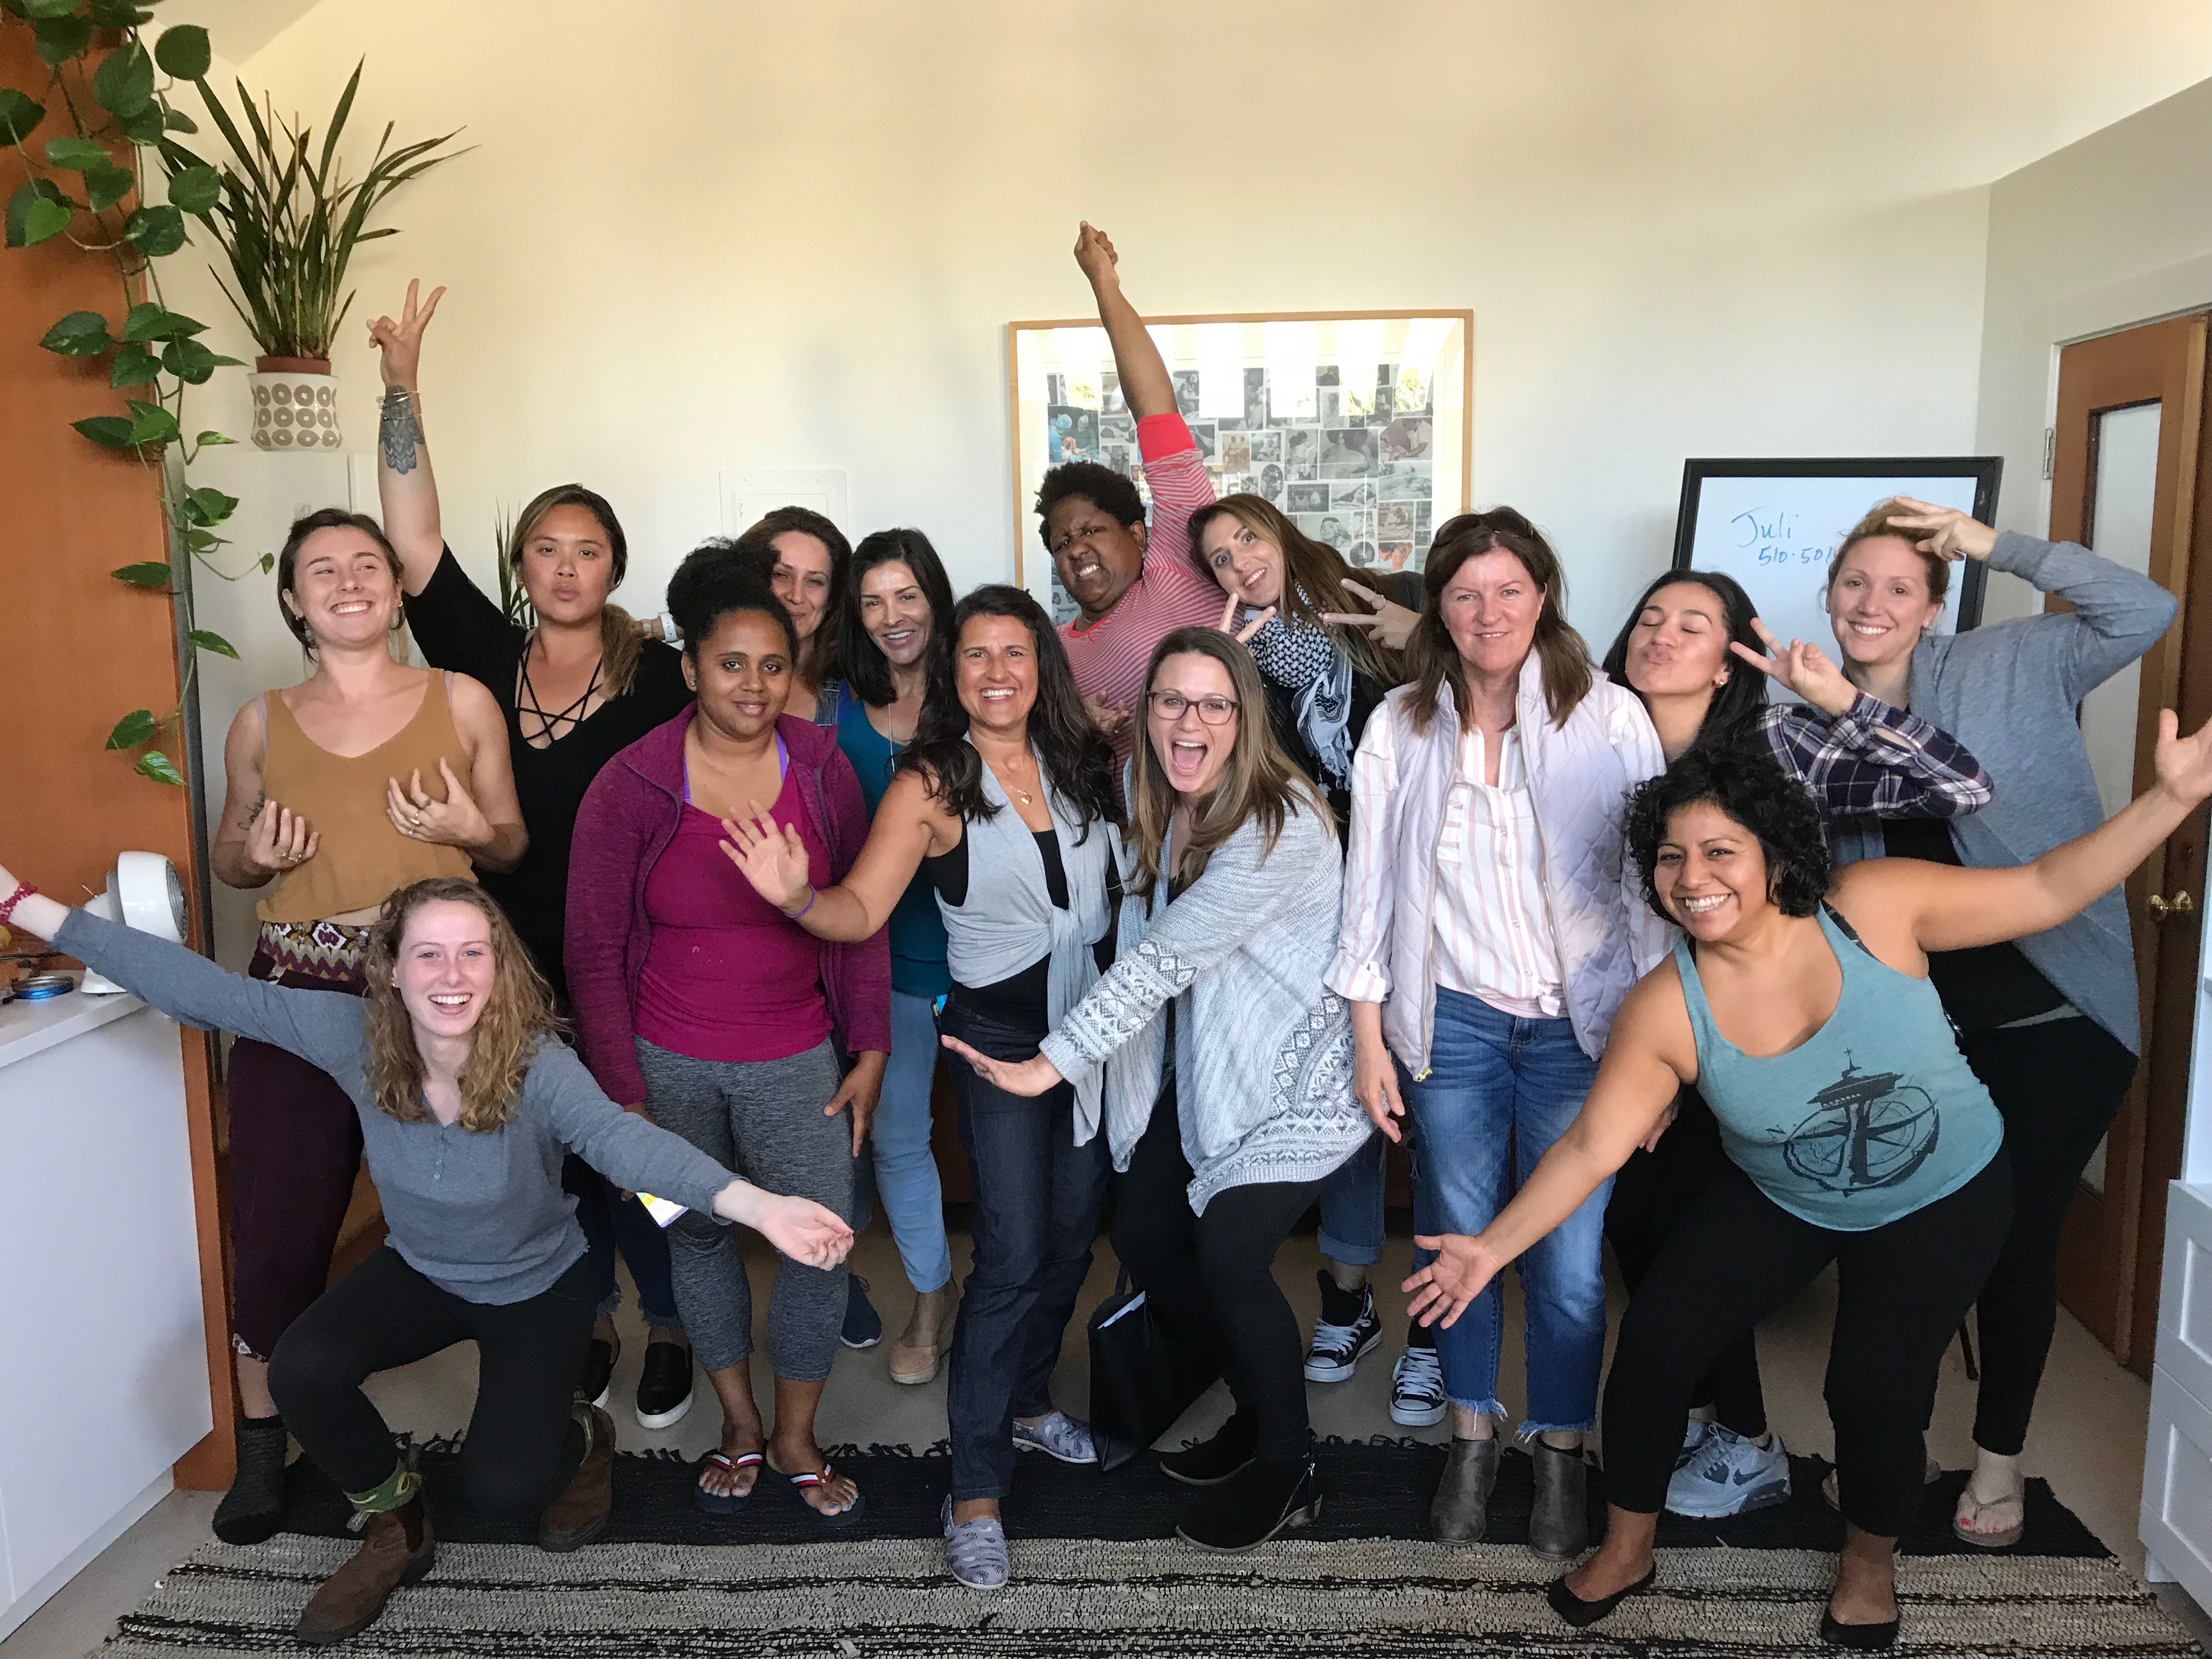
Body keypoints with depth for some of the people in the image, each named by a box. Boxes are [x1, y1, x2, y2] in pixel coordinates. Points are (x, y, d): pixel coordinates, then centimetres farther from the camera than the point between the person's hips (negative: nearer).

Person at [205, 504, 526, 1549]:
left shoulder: (462, 702, 5)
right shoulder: (262, 724, 10)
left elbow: (513, 844, 10)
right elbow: (227, 858, 19)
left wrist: (471, 829, -11)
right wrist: (255, 857, -3)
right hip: (298, 994, 2)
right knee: (281, 1217, 5)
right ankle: (262, 1444, 25)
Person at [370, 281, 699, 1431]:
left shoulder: (659, 676, -6)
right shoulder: (484, 658, 0)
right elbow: (415, 538, -7)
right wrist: (401, 386, -12)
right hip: (514, 968, 3)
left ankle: (669, 1329, 30)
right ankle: (586, 1322, 36)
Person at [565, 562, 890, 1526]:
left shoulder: (823, 771, -5)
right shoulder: (630, 786, -10)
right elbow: (595, 951, -5)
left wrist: (870, 1050, 1)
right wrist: (624, 1093, -6)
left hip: (794, 1060, 1)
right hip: (668, 1063, 0)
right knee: (696, 1233, 13)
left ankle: (796, 1440, 23)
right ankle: (739, 1427, 36)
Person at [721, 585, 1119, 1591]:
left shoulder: (1080, 761, 0)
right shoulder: (933, 783, -12)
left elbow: (1121, 882, 12)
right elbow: (862, 910, -18)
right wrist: (798, 897, -37)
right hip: (1001, 1035, -5)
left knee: (1071, 1235, 15)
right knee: (1012, 1256, -8)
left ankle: (1027, 1402, 38)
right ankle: (976, 1492, 5)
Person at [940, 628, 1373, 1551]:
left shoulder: (1282, 825, -25)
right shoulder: (1161, 813, -1)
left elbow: (1167, 955, -27)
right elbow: (1145, 948, 1)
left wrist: (1054, 1062, -25)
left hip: (1296, 1073, -7)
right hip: (1202, 1068, 8)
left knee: (1227, 1248, -18)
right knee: (1142, 1238, 4)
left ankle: (1286, 1467, 8)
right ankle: (1258, 1410, 28)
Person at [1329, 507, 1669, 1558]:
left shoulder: (1612, 718, -4)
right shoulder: (1401, 727, 1)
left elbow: (1654, 880, -3)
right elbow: (1369, 887, 3)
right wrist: (1370, 1037, 2)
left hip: (1581, 1026, -1)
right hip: (1451, 1023, 2)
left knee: (1569, 1261, 3)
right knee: (1456, 1242, 11)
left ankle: (1561, 1454, 27)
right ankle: (1471, 1442, 33)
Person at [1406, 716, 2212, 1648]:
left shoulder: (1875, 907, -26)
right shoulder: (1665, 1011, -23)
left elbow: (2048, 889, -16)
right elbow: (1593, 1148, -20)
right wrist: (1496, 1245, -28)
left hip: (1942, 1199, -1)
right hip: (1779, 1202, 2)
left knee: (1873, 1392, -11)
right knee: (1653, 1343, -7)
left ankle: (1870, 1562, 25)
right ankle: (1627, 1550, 20)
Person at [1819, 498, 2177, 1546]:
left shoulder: (2009, 668, -4)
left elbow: (2144, 613, -13)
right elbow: (1819, 873, 1)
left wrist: (1994, 546, -15)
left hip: (2055, 1014, -3)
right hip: (1919, 1020, 3)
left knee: (2018, 1232, 7)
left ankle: (2000, 1453, 27)